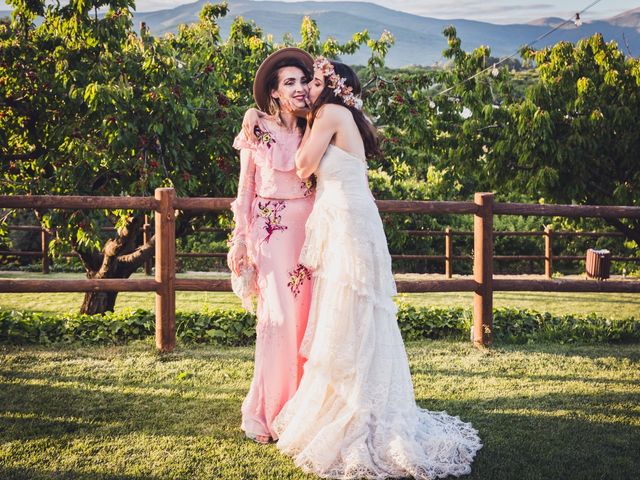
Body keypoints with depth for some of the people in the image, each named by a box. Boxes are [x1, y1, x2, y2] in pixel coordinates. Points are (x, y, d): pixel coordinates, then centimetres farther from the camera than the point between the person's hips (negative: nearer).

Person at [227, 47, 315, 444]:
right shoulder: (258, 133, 0)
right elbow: (246, 191, 1)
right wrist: (240, 241, -2)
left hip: (310, 231, 4)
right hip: (274, 233, -4)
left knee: (308, 316, 2)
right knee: (280, 317, -8)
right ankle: (267, 412, 3)